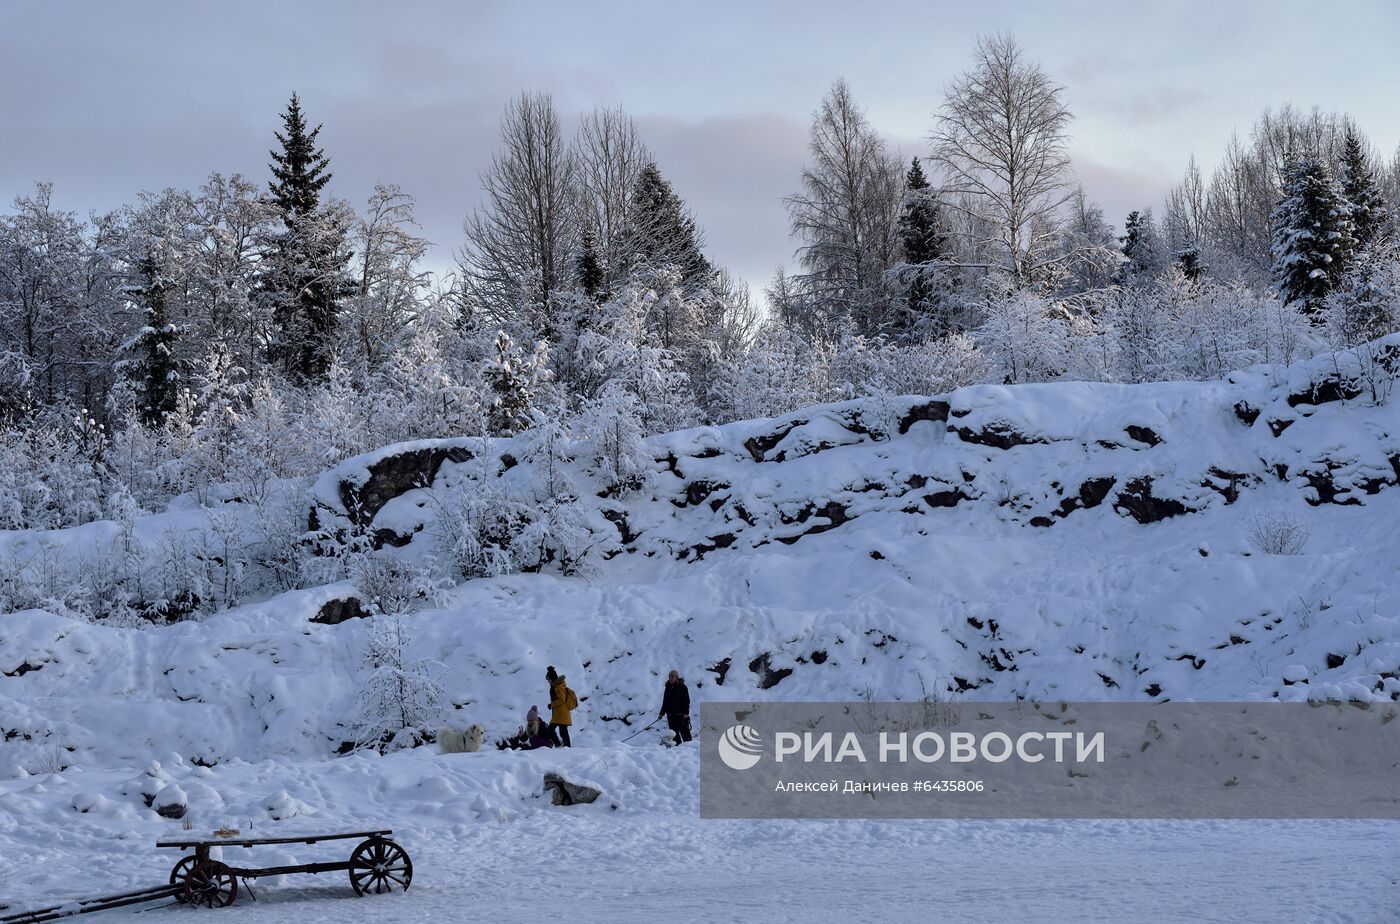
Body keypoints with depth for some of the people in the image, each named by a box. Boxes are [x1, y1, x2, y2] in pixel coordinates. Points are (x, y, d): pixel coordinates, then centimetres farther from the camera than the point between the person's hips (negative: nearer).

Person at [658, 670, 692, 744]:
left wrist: (686, 712, -15)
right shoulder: (668, 688, 12)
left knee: (684, 732, -7)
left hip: (681, 714, -5)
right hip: (671, 714, 6)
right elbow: (665, 702, 19)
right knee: (674, 734, 5)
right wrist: (661, 713, 14)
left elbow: (686, 701, -6)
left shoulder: (682, 687, -3)